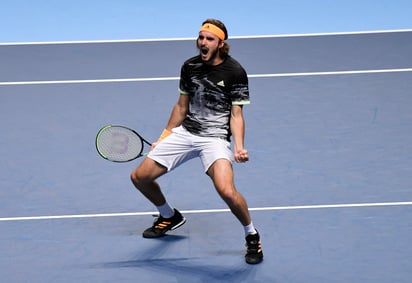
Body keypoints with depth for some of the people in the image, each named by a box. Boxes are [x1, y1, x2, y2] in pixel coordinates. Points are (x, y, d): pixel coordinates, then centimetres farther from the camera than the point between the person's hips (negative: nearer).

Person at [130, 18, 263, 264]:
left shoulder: (235, 72, -9)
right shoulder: (189, 67, 4)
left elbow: (236, 115, -8)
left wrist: (239, 148, -23)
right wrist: (163, 139, 19)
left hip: (215, 137, -6)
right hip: (185, 132, 6)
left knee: (227, 191, -31)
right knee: (140, 177, 5)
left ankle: (252, 236, -1)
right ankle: (170, 217, 35)